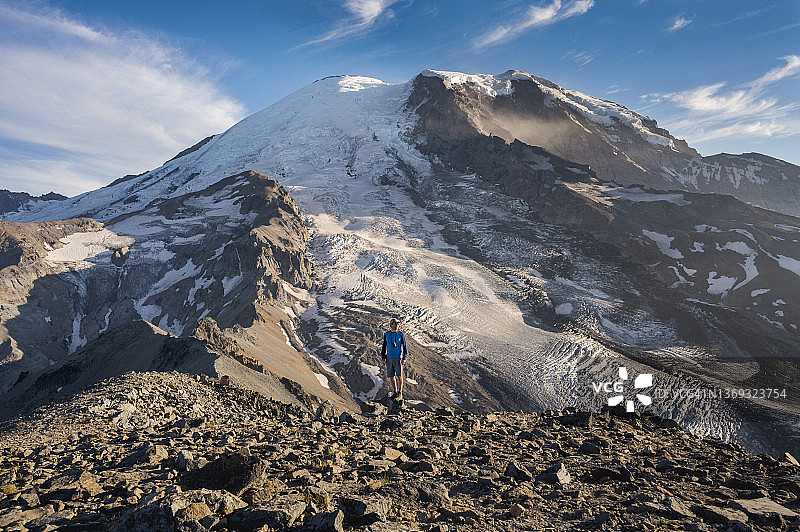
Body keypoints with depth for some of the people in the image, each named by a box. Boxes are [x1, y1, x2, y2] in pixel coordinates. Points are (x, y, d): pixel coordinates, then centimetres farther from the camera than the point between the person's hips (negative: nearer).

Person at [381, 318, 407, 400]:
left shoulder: (401, 335, -3)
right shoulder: (386, 335, 4)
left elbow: (405, 347, 0)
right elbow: (384, 346, 13)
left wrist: (404, 358, -7)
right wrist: (383, 357, 8)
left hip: (398, 358, -3)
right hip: (389, 358, 3)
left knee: (399, 376, -3)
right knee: (391, 376, 8)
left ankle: (400, 394, 5)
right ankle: (395, 392, 23)